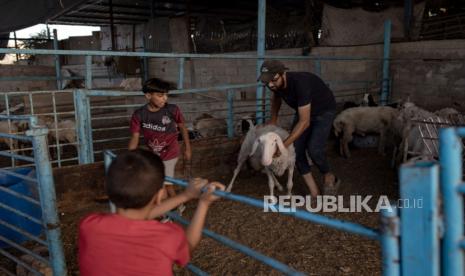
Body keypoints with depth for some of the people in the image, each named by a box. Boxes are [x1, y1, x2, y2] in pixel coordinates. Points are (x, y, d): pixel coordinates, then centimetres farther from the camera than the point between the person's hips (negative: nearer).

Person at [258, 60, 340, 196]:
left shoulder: (300, 83, -41)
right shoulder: (274, 84, -21)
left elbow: (304, 122, -38)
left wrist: (284, 144, -40)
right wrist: (273, 119, 0)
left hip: (324, 110, -6)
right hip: (303, 110, 7)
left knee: (314, 149, -21)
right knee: (296, 149, -6)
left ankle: (329, 177, 11)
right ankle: (314, 194, 3)